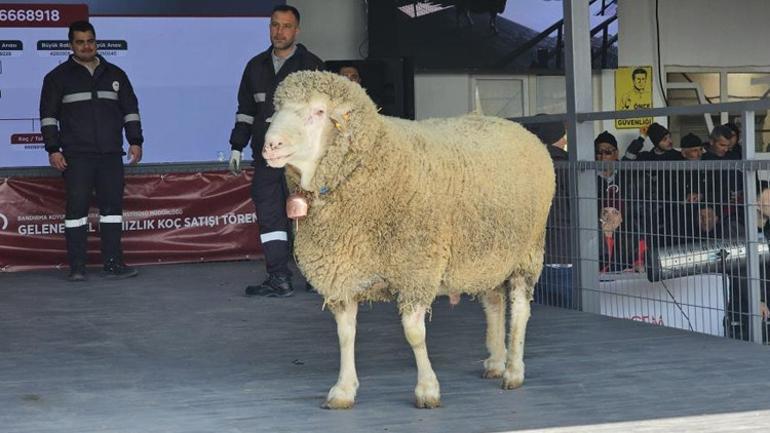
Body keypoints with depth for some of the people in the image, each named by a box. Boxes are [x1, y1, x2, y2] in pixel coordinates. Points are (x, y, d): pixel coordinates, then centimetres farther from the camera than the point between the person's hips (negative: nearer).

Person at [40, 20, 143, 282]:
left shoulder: (115, 74, 14)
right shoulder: (58, 77, 5)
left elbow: (130, 110, 16)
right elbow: (48, 115, 3)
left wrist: (135, 141, 6)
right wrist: (53, 149, -5)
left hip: (111, 155, 3)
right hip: (76, 156, -3)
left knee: (112, 206, 2)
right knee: (77, 208, -5)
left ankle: (113, 264, 6)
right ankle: (77, 267, -3)